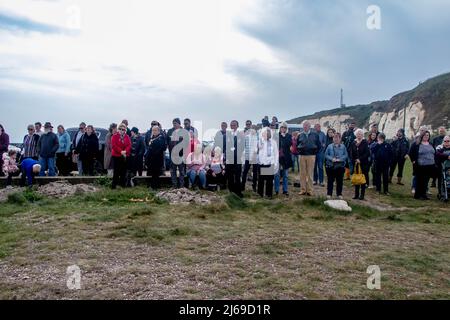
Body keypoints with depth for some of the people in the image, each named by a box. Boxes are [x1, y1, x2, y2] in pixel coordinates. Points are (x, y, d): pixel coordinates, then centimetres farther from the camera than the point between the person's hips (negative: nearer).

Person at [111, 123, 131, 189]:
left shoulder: (127, 137, 8)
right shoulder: (115, 136, -3)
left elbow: (129, 145, 1)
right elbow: (114, 145, -12)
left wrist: (125, 151, -16)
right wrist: (121, 151, -19)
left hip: (125, 156, 4)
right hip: (116, 156, -4)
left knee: (124, 171, 9)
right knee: (116, 171, -2)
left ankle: (123, 183, 19)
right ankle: (114, 184, 3)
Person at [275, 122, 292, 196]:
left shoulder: (289, 136, 5)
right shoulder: (276, 135, 1)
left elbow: (290, 144, -9)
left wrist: (284, 136, -10)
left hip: (286, 158, 1)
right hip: (278, 157, -1)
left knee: (285, 175, 8)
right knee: (277, 174, 1)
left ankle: (285, 190, 15)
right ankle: (276, 190, 8)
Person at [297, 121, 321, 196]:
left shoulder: (315, 134, 2)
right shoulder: (300, 135, 7)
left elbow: (319, 145, 7)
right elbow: (297, 145, 17)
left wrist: (315, 152, 3)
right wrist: (299, 151, 6)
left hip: (311, 156, -2)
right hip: (302, 156, 2)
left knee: (310, 174, 1)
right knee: (302, 174, 4)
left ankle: (309, 190, 7)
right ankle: (303, 190, 11)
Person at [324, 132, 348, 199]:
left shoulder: (343, 146, 3)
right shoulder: (330, 146, 2)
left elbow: (346, 155, -1)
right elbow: (326, 155, 2)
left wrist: (339, 159, -16)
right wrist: (332, 159, -14)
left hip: (340, 166, 0)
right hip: (331, 166, 0)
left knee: (340, 181, 7)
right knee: (330, 180, 4)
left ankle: (339, 194, 18)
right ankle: (329, 194, 12)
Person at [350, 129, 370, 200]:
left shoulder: (365, 143, -5)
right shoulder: (353, 143, 6)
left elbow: (367, 153, -11)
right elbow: (351, 153, 6)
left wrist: (360, 159, -16)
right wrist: (354, 161, -7)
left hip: (363, 164, -3)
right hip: (355, 164, 4)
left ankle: (362, 194, 8)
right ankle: (356, 194, 16)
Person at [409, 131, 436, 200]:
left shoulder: (431, 145, 13)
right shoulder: (417, 144, -4)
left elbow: (435, 154, 21)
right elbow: (411, 153, -3)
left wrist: (434, 162, 13)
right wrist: (413, 161, -7)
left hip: (430, 166, 5)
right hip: (420, 166, -5)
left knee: (426, 181, 9)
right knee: (419, 181, 1)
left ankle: (423, 194, 19)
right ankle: (418, 195, 9)